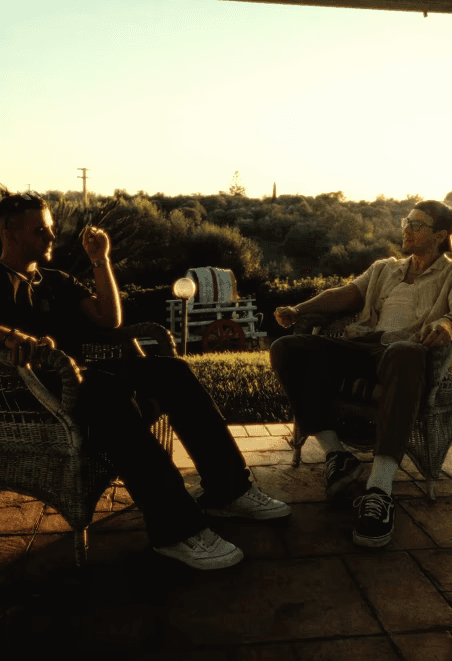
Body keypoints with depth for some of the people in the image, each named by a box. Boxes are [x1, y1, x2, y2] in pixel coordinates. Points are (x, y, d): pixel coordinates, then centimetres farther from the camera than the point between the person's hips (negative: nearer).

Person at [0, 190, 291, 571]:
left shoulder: (57, 282, 25)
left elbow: (109, 319, 15)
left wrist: (100, 261, 8)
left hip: (75, 378, 7)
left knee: (171, 370, -14)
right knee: (110, 389, -37)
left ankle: (226, 488, -14)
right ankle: (175, 527, -39)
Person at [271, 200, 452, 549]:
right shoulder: (384, 268, 31)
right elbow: (346, 295, 17)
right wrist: (300, 309, -1)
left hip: (408, 350, -4)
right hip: (363, 346, 5)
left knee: (405, 357, -43)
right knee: (287, 348, -20)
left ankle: (379, 488, -48)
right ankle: (336, 454, -21)